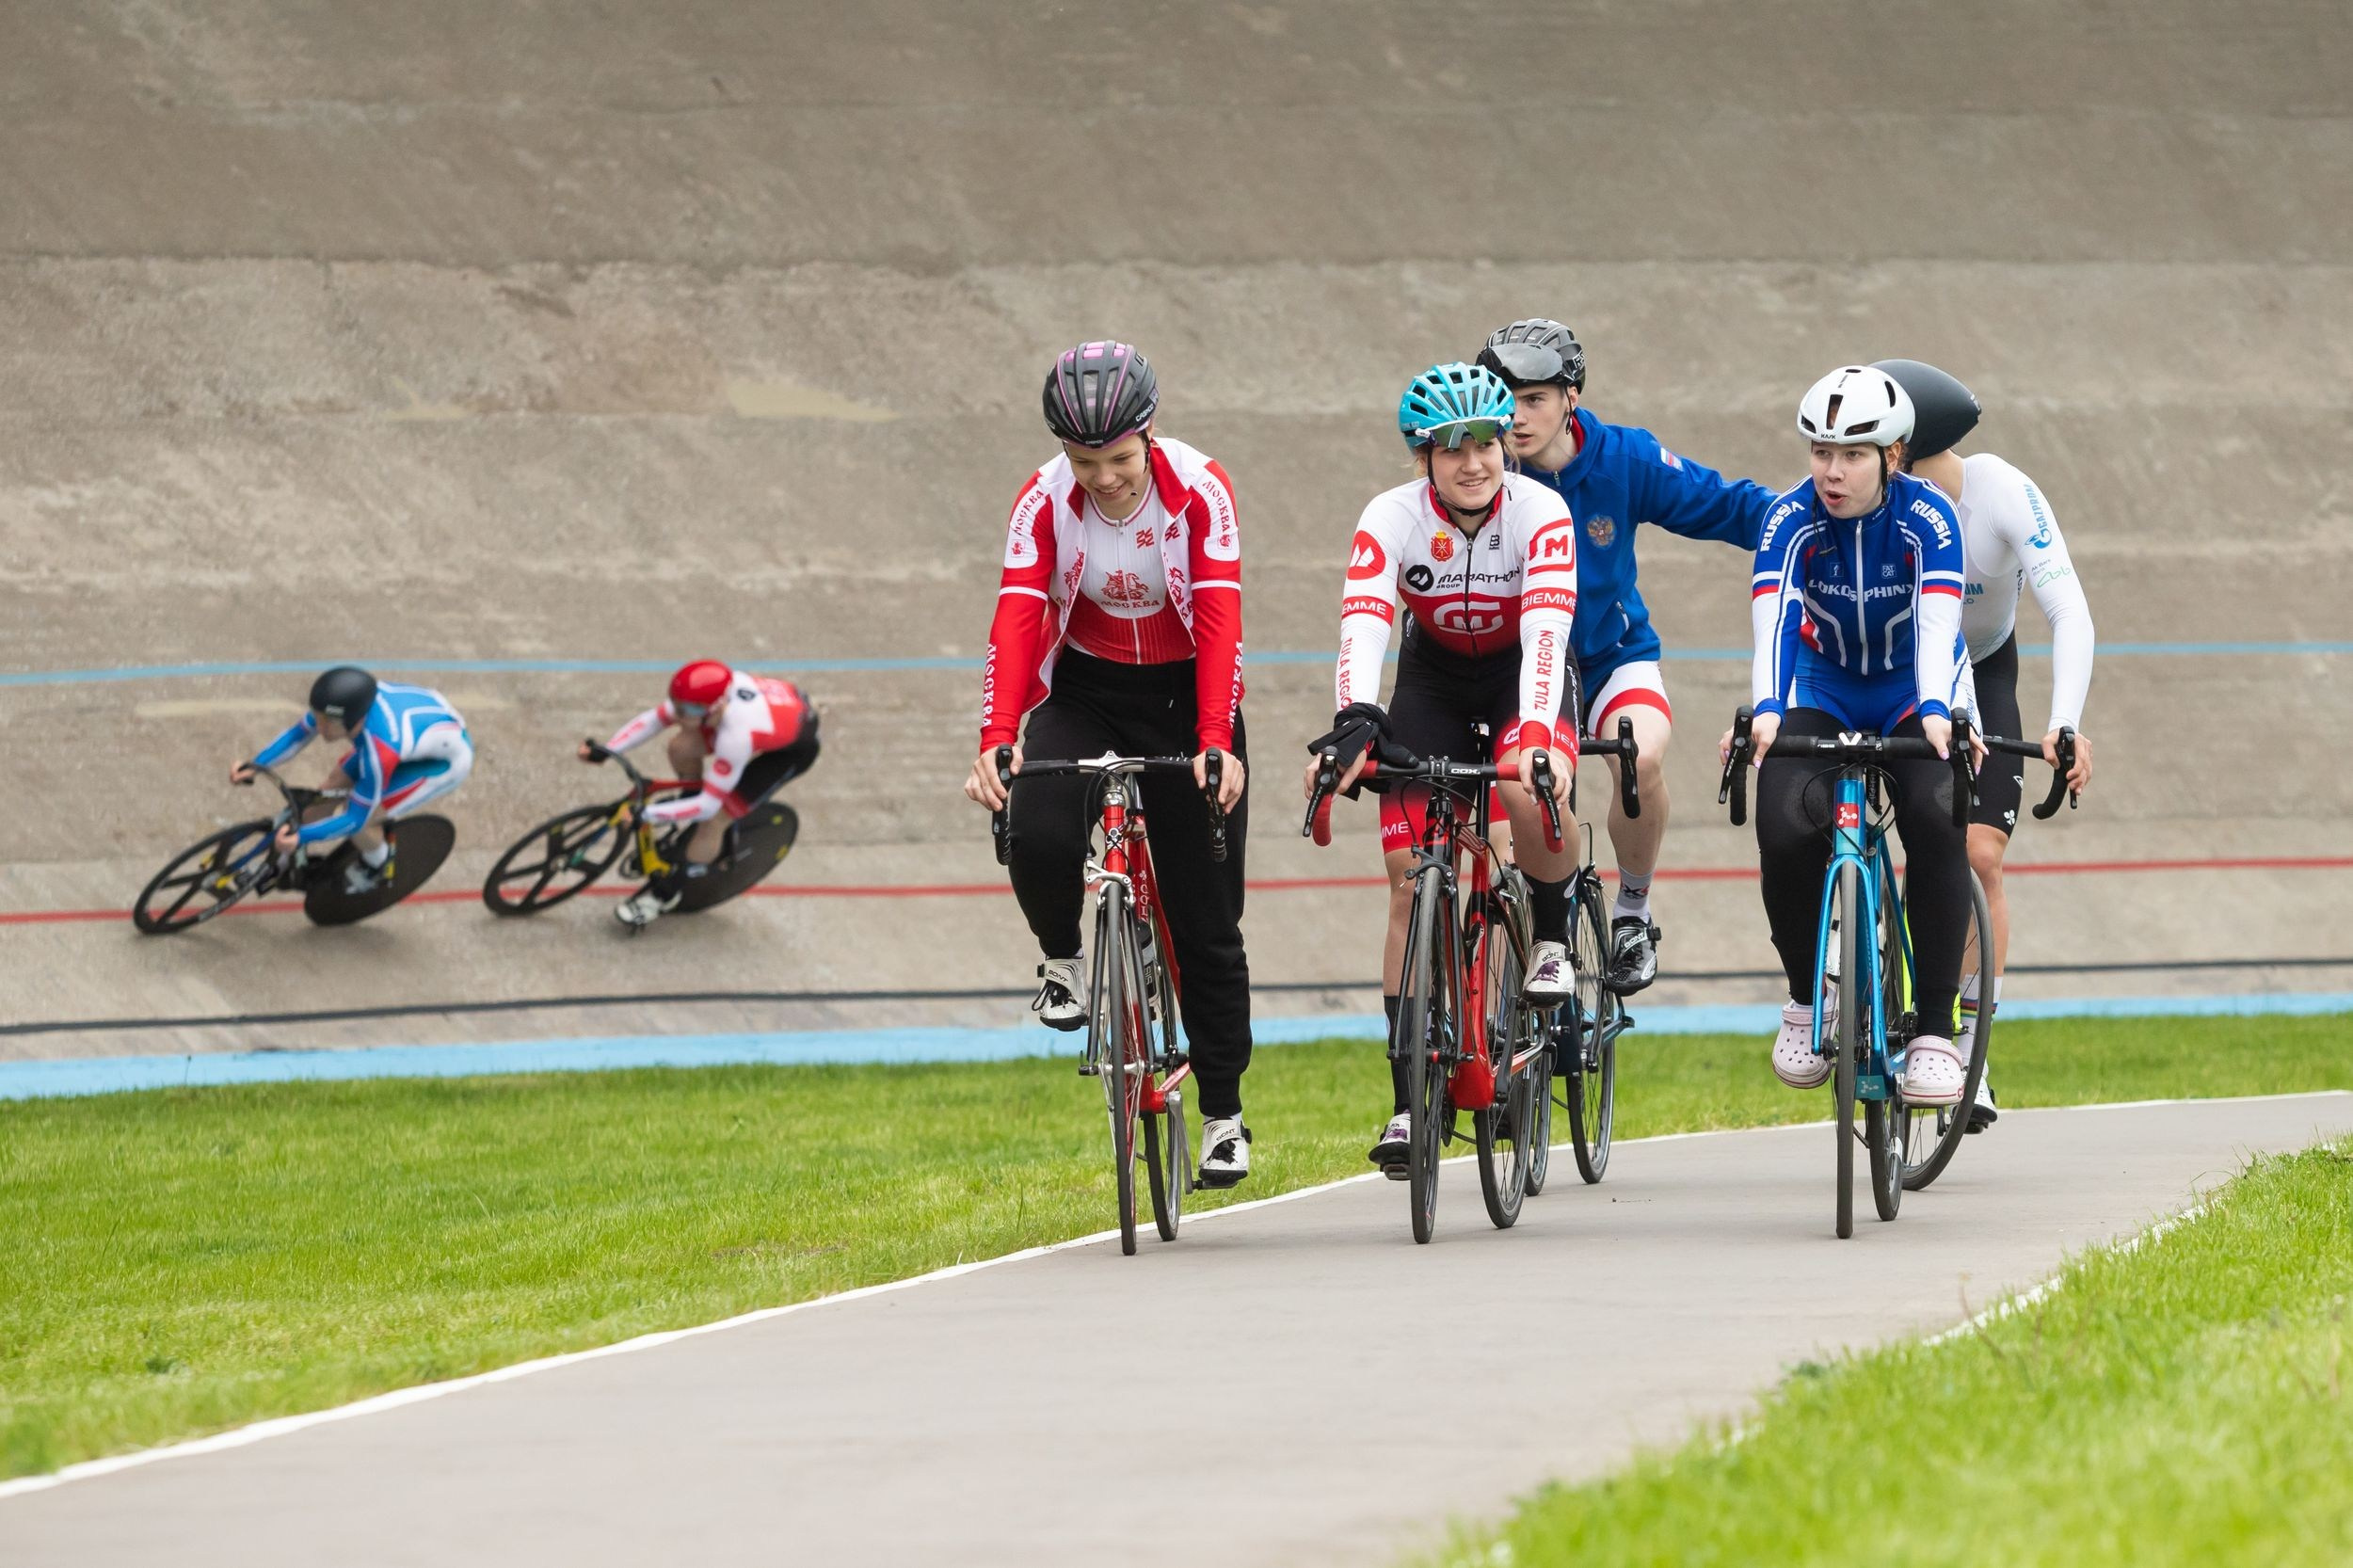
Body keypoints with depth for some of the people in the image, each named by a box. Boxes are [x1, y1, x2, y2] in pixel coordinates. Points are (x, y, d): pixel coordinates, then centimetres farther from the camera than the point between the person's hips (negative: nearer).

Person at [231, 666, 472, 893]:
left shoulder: (380, 752, -42)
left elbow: (355, 819, -31)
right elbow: (299, 732, -6)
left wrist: (301, 836, -42)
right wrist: (255, 765, -15)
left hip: (444, 760, -7)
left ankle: (377, 865, 21)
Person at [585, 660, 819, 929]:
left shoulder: (736, 736, -42)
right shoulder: (714, 690, -27)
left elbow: (709, 806, -33)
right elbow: (653, 718, -13)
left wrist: (644, 814, -34)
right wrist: (604, 752, -21)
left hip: (794, 749, -6)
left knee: (713, 819, -10)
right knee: (681, 747, -6)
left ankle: (664, 895, 9)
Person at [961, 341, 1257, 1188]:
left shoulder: (1199, 490, -19)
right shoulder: (1045, 502, -15)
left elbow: (1219, 618, -27)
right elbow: (1015, 620, -24)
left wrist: (1216, 742, -39)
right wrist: (996, 740, -39)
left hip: (1183, 697, -1)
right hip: (1083, 695, 1)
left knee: (1206, 923, 0)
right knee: (1037, 835, -29)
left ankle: (1225, 1113, 14)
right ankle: (1063, 959, 3)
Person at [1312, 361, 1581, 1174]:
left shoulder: (1540, 513, -25)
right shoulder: (1393, 518, -23)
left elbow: (1546, 632, -37)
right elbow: (1362, 628, -36)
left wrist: (1538, 735, -53)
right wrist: (1353, 725, -54)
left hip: (1523, 674, -1)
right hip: (1434, 675, 1)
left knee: (1531, 794, -35)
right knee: (1411, 880, -10)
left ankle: (1551, 938, -3)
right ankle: (1409, 1100, -6)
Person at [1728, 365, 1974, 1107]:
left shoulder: (1929, 518, -22)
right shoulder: (1792, 518, -19)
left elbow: (1938, 626, -35)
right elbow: (1773, 621, -33)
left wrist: (1936, 713, -54)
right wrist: (1764, 712, -51)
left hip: (1913, 691, -1)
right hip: (1823, 688, 1)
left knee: (1937, 822, -30)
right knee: (1786, 828, -26)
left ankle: (1935, 1028, -23)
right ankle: (1806, 1000, -2)